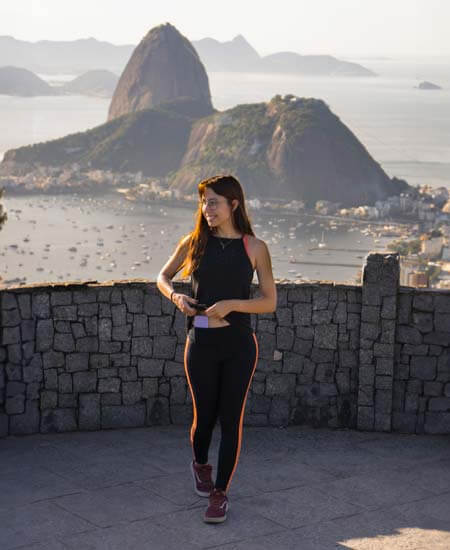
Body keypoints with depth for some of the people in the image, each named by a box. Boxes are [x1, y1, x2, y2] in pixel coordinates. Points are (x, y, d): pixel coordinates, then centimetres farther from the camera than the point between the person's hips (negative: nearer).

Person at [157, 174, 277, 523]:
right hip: (201, 344, 1)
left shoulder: (254, 248, -3)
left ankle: (221, 493, 15)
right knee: (204, 416, 10)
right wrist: (175, 296, -6)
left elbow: (270, 302, -2)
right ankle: (200, 464, 43)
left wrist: (232, 304, -17)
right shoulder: (194, 243, 2)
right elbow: (163, 276, 16)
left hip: (239, 344, -1)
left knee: (231, 419, 1)